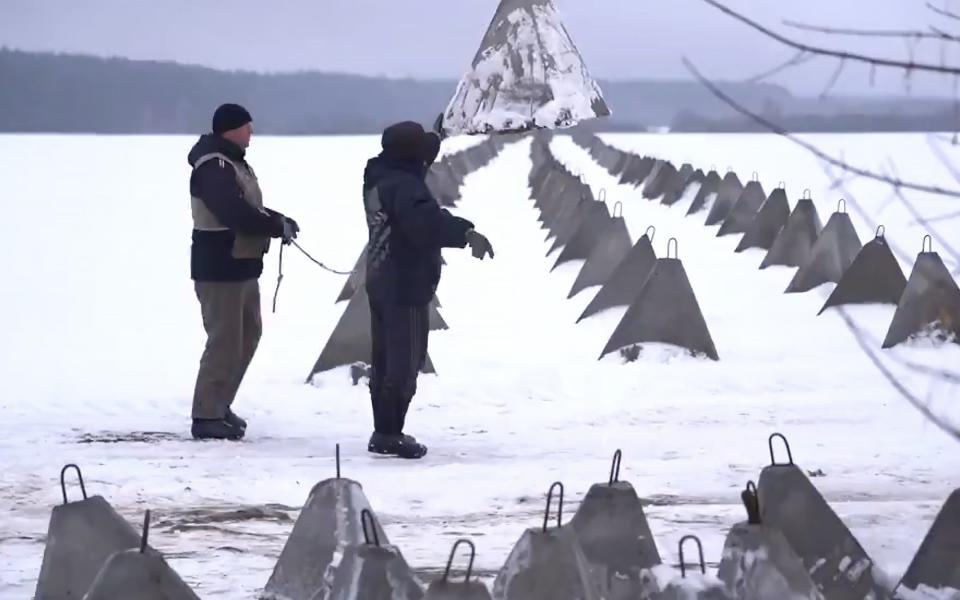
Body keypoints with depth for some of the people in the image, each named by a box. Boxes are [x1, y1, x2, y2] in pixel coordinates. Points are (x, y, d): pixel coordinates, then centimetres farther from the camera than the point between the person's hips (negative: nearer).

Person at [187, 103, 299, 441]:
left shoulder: (234, 162, 14)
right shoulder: (213, 168, -19)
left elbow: (248, 209, 21)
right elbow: (235, 213, -30)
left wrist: (277, 220, 4)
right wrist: (277, 226, -20)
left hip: (242, 267, 11)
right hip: (219, 269, -11)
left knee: (247, 335, 17)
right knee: (225, 341, -8)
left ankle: (220, 405, 25)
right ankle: (207, 416, -3)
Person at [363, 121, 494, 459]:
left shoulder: (379, 178, 8)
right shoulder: (403, 186, -24)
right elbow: (427, 219, -44)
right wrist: (465, 233, -57)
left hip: (381, 282, 10)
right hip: (406, 288, -10)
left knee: (385, 359, 16)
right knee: (405, 362, -4)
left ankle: (385, 431, 23)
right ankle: (389, 434, -4)